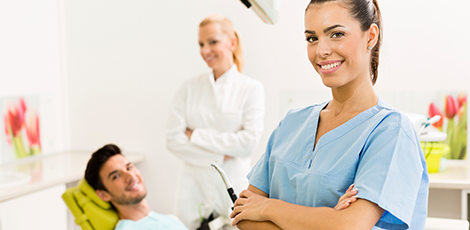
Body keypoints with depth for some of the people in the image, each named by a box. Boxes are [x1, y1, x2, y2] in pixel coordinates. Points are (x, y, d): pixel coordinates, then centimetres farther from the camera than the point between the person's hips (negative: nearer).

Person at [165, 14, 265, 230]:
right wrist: (219, 157, -10)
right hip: (194, 187, 2)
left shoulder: (251, 88, -1)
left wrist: (196, 135, -9)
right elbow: (173, 139, -2)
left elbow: (249, 142, -12)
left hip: (233, 186, -2)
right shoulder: (190, 87, 5)